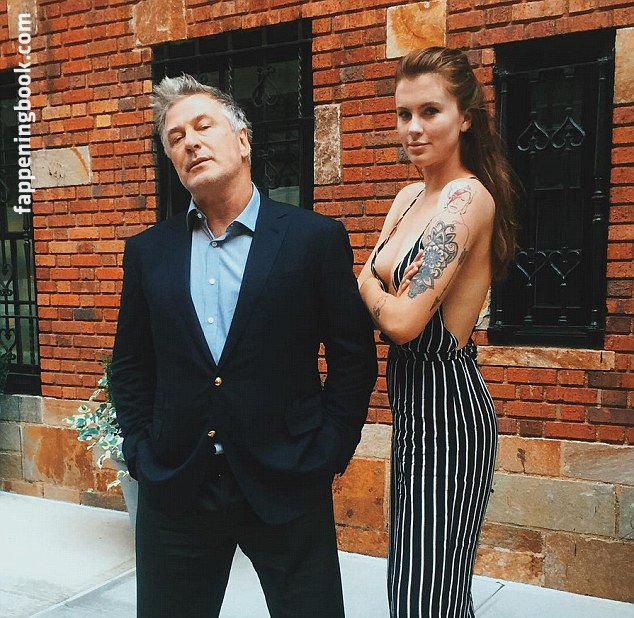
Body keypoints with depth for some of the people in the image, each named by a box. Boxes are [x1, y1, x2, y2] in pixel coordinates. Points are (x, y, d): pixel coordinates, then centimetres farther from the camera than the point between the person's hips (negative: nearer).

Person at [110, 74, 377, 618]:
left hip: (287, 489, -2)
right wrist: (140, 452, 4)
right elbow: (130, 365, 12)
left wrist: (328, 453, -5)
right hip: (173, 490, 3)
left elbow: (354, 357, -2)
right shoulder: (147, 252, 6)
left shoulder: (316, 239, -4)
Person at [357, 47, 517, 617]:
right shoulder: (409, 198, 10)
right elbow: (369, 285, 8)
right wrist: (389, 292, -14)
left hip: (447, 405, -9)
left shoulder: (468, 197, -18)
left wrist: (371, 287, -4)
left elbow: (404, 322, -25)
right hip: (414, 404, 9)